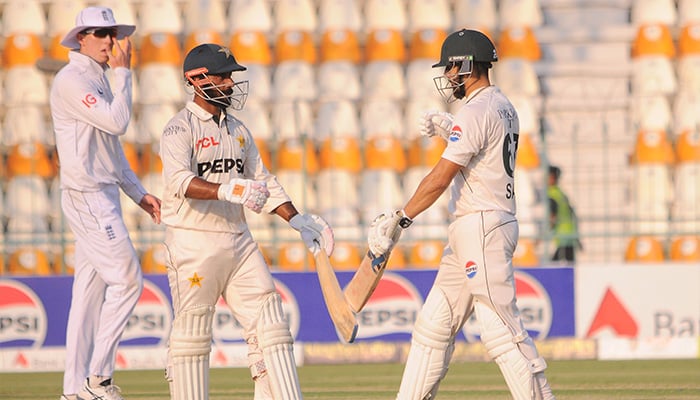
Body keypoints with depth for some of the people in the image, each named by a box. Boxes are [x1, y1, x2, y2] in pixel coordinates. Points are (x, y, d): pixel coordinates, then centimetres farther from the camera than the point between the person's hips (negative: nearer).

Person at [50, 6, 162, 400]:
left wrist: (139, 193, 19)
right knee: (127, 281, -12)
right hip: (86, 195, -10)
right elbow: (118, 122, -20)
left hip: (104, 196, 10)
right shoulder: (71, 80, -11)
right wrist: (124, 72, -11)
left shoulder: (99, 82, 20)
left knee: (91, 290, 8)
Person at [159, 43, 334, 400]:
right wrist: (227, 190, -39)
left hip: (238, 241, 7)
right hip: (193, 243, -7)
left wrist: (296, 219, 8)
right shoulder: (179, 129, -8)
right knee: (192, 328, -2)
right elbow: (180, 181, -24)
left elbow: (262, 182, 20)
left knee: (267, 317, 0)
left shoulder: (237, 129, 16)